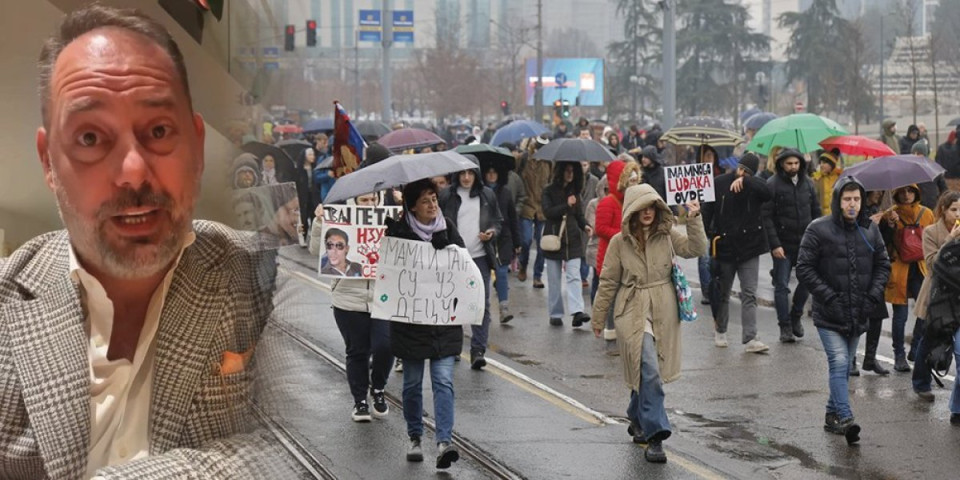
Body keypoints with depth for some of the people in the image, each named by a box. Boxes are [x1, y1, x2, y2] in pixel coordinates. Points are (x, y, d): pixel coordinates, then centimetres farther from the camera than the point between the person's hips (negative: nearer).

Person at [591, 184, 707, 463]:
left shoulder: (668, 235, 3)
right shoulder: (619, 242, -2)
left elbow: (697, 249, -9)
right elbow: (608, 281, 4)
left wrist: (694, 220, -18)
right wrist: (598, 317, 8)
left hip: (663, 310, 3)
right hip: (633, 310, -3)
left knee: (645, 370, 14)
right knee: (649, 370, -16)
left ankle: (638, 420, 39)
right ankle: (654, 435, -17)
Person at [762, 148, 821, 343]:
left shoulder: (807, 183, 7)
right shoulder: (772, 185, -7)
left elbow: (816, 212, 12)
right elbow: (767, 217, -10)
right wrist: (774, 245, -15)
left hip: (805, 243, 4)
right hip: (783, 244, -4)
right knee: (781, 286, 1)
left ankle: (796, 316, 26)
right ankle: (785, 327, 8)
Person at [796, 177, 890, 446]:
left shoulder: (870, 230, 6)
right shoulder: (819, 230, -8)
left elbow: (883, 265, 14)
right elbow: (804, 268, -8)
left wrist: (874, 295, 0)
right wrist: (828, 297, -14)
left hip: (858, 313, 5)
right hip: (829, 314, -5)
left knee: (844, 365, 13)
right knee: (839, 363, -16)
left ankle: (832, 414, 26)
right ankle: (845, 418, -21)